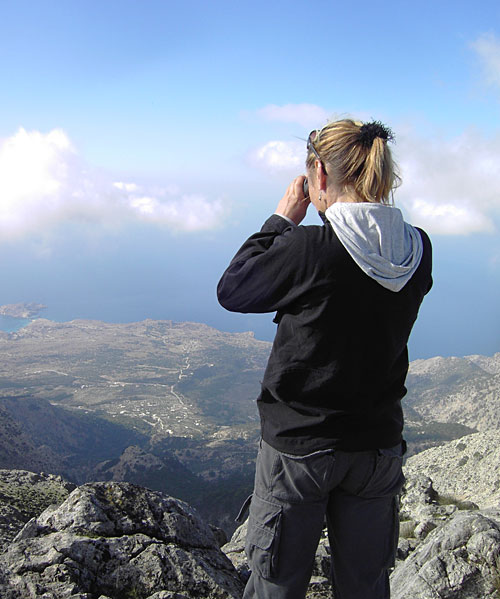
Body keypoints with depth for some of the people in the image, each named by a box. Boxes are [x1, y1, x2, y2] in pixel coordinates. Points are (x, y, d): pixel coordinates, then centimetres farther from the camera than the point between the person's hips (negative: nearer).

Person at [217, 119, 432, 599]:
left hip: (298, 446, -5)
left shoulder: (309, 248, -22)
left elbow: (231, 291, -7)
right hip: (378, 446, 5)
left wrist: (281, 220, -1)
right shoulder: (418, 250, -6)